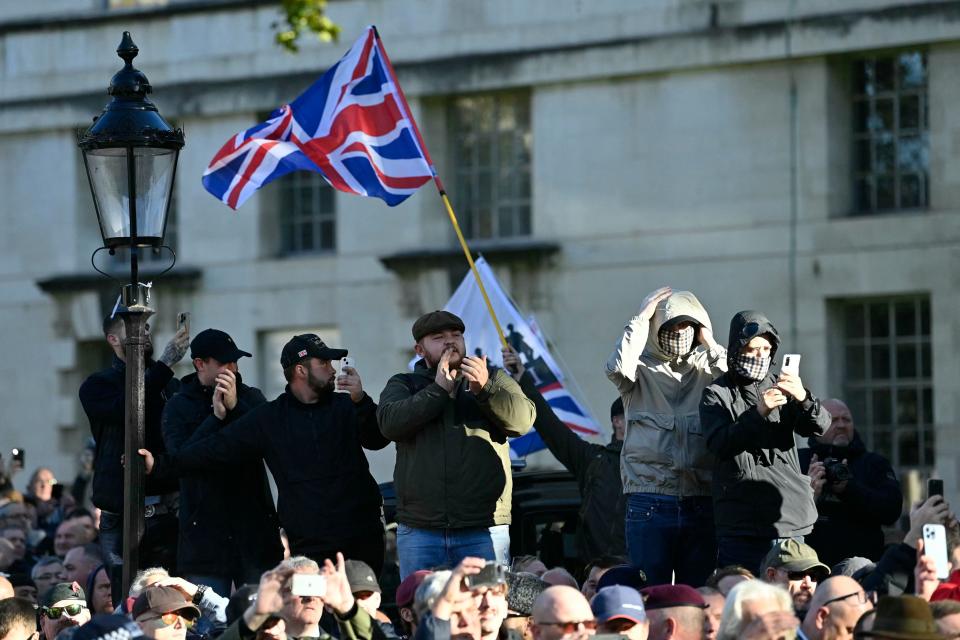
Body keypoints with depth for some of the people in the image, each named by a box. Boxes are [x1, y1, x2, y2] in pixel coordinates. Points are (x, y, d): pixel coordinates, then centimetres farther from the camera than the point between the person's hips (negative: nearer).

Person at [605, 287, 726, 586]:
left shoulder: (706, 369, 10)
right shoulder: (643, 369, 5)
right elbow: (618, 368, -17)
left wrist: (710, 344, -3)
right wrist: (641, 318, -7)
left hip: (701, 503, 2)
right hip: (650, 502, -2)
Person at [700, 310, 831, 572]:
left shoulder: (780, 387, 14)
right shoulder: (717, 395, 5)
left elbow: (820, 426, 3)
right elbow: (720, 443, -11)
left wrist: (803, 398, -19)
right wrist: (758, 413, -24)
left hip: (789, 520, 3)